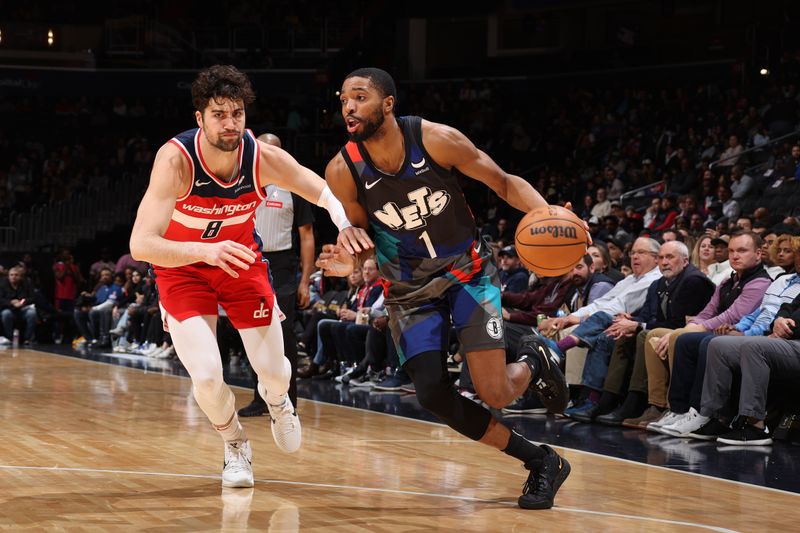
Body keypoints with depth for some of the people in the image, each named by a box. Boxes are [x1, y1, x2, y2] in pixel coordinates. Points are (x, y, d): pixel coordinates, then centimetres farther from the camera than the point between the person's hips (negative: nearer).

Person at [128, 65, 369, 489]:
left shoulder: (264, 158, -23)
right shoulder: (176, 159, -33)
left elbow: (323, 191, -4)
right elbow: (140, 245, -42)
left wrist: (345, 224, -27)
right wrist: (207, 251, -58)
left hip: (241, 261, 3)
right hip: (182, 268, -3)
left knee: (274, 369, 5)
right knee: (206, 376, -16)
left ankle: (276, 400, 46)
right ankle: (235, 445, 17)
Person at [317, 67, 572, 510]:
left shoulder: (437, 140, -21)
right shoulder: (342, 171, -16)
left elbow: (505, 183, -10)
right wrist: (351, 263, -25)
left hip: (467, 271, -2)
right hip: (410, 289, 2)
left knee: (494, 393, -13)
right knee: (433, 396, -11)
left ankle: (534, 362, 26)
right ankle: (540, 461, 8)